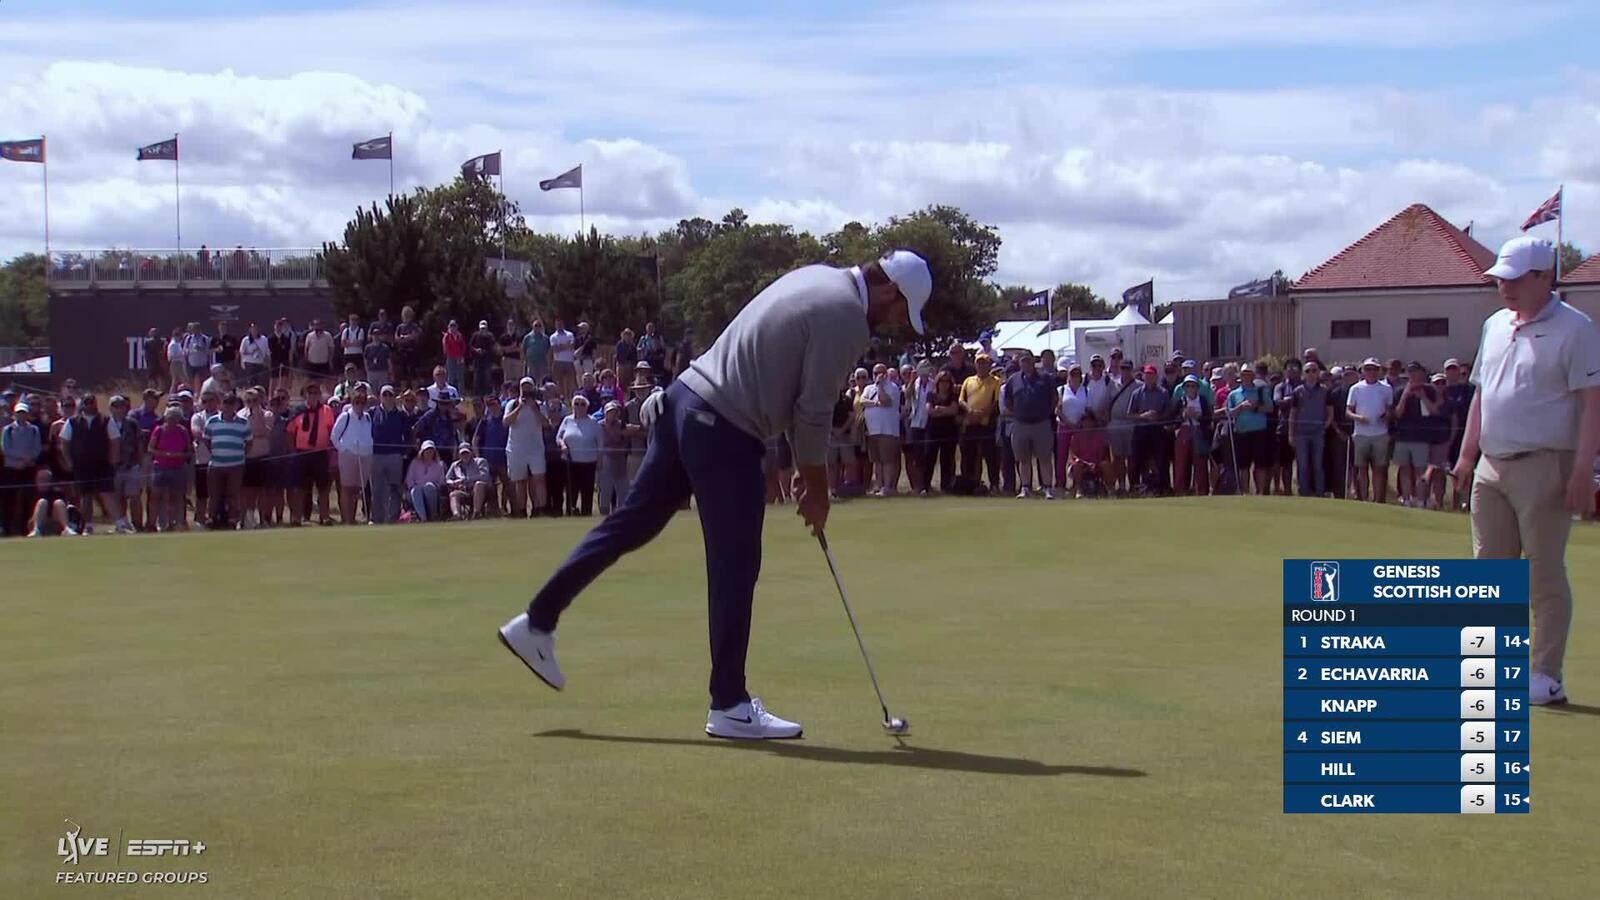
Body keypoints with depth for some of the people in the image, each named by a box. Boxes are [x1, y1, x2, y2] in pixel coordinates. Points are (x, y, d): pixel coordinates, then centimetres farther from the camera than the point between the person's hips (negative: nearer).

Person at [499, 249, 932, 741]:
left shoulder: (817, 277, 15)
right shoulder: (846, 317, -13)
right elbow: (813, 410, -12)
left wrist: (807, 470, 20)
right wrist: (816, 484, 3)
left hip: (685, 399, 9)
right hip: (725, 431, -9)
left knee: (633, 522, 16)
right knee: (735, 567, -2)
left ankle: (537, 621, 22)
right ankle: (729, 705, 5)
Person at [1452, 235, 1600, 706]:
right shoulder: (1495, 326, 14)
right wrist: (1467, 452, 15)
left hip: (1544, 467, -7)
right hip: (1492, 465, 7)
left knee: (1545, 577, -1)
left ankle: (1546, 676, 5)